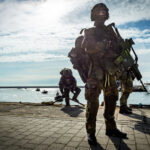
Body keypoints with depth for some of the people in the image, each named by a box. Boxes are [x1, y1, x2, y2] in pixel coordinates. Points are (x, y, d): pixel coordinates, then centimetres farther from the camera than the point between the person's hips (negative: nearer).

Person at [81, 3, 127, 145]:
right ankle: (90, 132, -1)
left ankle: (111, 128, 21)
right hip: (96, 71, -5)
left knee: (111, 100, 8)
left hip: (110, 71, 6)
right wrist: (105, 45, -16)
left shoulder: (110, 30, 23)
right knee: (93, 101, -9)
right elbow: (87, 46, -10)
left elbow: (117, 47, 15)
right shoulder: (89, 32, 10)